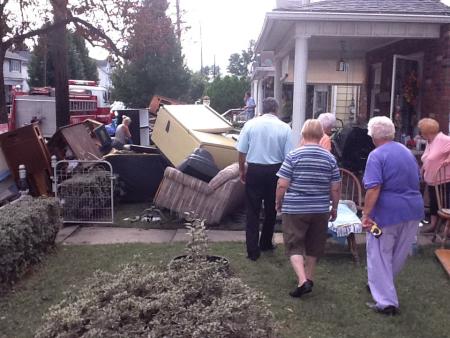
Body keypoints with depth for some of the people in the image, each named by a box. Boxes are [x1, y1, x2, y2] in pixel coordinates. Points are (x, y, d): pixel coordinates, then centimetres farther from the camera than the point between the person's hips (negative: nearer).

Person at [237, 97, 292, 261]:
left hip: (254, 170, 0)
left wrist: (241, 170, 12)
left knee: (253, 211, 7)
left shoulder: (250, 124, -5)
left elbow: (242, 151, -3)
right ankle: (265, 244, 33)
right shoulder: (284, 128, -6)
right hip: (275, 171, 1)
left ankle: (253, 250, 8)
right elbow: (288, 156, -4)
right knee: (271, 209, 18)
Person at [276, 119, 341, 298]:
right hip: (320, 210, 3)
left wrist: (278, 203, 5)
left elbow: (282, 185, -10)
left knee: (294, 246, 5)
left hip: (294, 209, -3)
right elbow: (335, 189, 2)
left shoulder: (293, 155, -9)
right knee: (313, 246, 18)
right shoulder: (330, 158, 0)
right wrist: (334, 208, 15)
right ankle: (309, 278, 32)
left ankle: (303, 280, -10)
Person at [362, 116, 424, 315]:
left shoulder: (377, 155, -13)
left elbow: (373, 188, -23)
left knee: (380, 256, 4)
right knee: (399, 255, 19)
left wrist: (366, 214, -21)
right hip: (413, 211, 7)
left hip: (388, 213, -7)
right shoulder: (407, 152, 12)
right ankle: (383, 286, 38)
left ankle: (386, 302, 3)